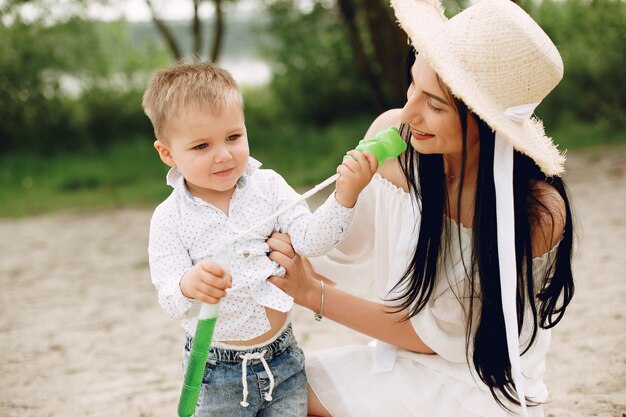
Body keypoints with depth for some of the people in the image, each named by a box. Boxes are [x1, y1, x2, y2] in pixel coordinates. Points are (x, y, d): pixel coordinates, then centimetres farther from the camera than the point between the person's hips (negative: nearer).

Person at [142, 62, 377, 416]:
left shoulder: (268, 187, -3)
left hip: (282, 358, 2)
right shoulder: (171, 218, -10)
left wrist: (345, 195, -26)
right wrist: (189, 286, -40)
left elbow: (309, 239, -11)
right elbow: (171, 302, -16)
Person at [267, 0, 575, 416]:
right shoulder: (392, 136, -15)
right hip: (400, 363, 5)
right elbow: (345, 255, -1)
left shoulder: (539, 212, -27)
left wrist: (313, 294, -20)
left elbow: (438, 334, -18)